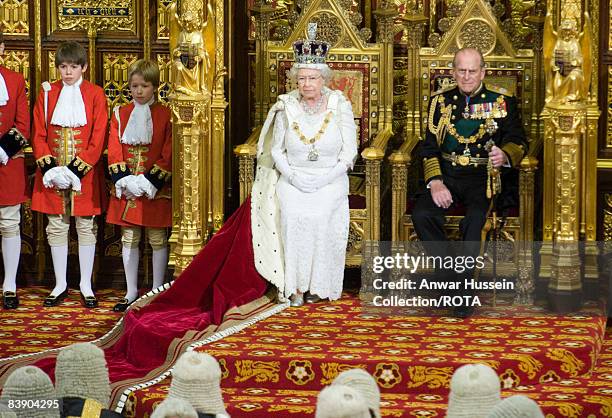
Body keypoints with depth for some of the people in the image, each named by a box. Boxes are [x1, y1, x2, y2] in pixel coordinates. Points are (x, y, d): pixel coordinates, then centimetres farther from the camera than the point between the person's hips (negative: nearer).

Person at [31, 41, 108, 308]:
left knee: (86, 227, 3)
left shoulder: (95, 94, -1)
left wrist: (77, 170, -14)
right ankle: (60, 285, 15)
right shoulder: (47, 93, 5)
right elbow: (39, 134, 4)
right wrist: (50, 168, -9)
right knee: (56, 228, 6)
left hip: (84, 174, -2)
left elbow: (98, 138, -6)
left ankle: (86, 286, 11)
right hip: (52, 174, 2)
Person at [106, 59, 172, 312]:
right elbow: (114, 151, 3)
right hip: (126, 189, 3)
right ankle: (131, 292, 15)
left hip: (156, 191, -3)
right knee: (129, 239, 7)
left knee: (158, 239, 3)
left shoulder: (166, 116, -2)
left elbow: (168, 155, -5)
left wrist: (150, 182, -14)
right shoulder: (120, 114, 7)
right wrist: (124, 180, -10)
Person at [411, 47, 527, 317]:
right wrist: (435, 182, -10)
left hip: (484, 176, -2)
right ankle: (450, 277, -13)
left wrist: (505, 156, -22)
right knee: (421, 214, -27)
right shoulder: (441, 101, 13)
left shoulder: (502, 102, 9)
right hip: (447, 176, 2)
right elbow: (429, 147, 7)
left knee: (475, 219, -33)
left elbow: (518, 141, 3)